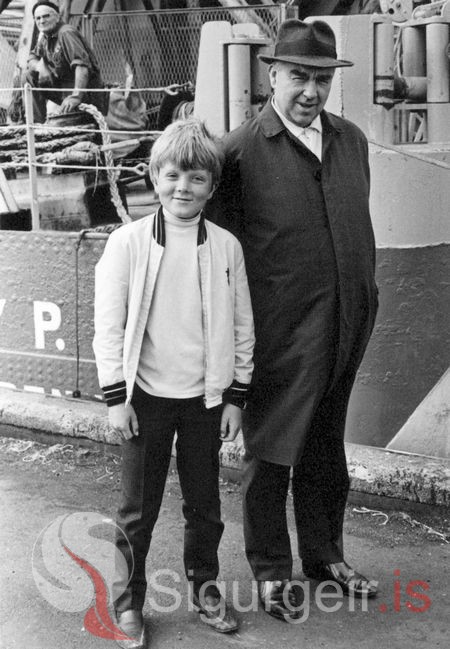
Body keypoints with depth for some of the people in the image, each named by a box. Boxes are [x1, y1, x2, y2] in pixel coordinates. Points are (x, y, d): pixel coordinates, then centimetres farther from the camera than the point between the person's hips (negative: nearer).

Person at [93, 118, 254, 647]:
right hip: (146, 395, -2)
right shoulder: (127, 242, -8)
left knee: (204, 502, 14)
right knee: (138, 508, 8)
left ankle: (204, 586, 33)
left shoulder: (226, 247, -2)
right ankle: (128, 601, 24)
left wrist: (235, 397, 3)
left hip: (205, 397, 2)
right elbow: (108, 325, -6)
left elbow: (241, 326, 4)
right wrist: (116, 397, -8)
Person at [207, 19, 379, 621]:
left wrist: (367, 296, 16)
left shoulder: (351, 140, 7)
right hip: (280, 333, -6)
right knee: (270, 456, 8)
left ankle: (325, 554, 38)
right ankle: (271, 572, 26)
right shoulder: (241, 149, -12)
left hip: (346, 328, 6)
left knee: (325, 449, 20)